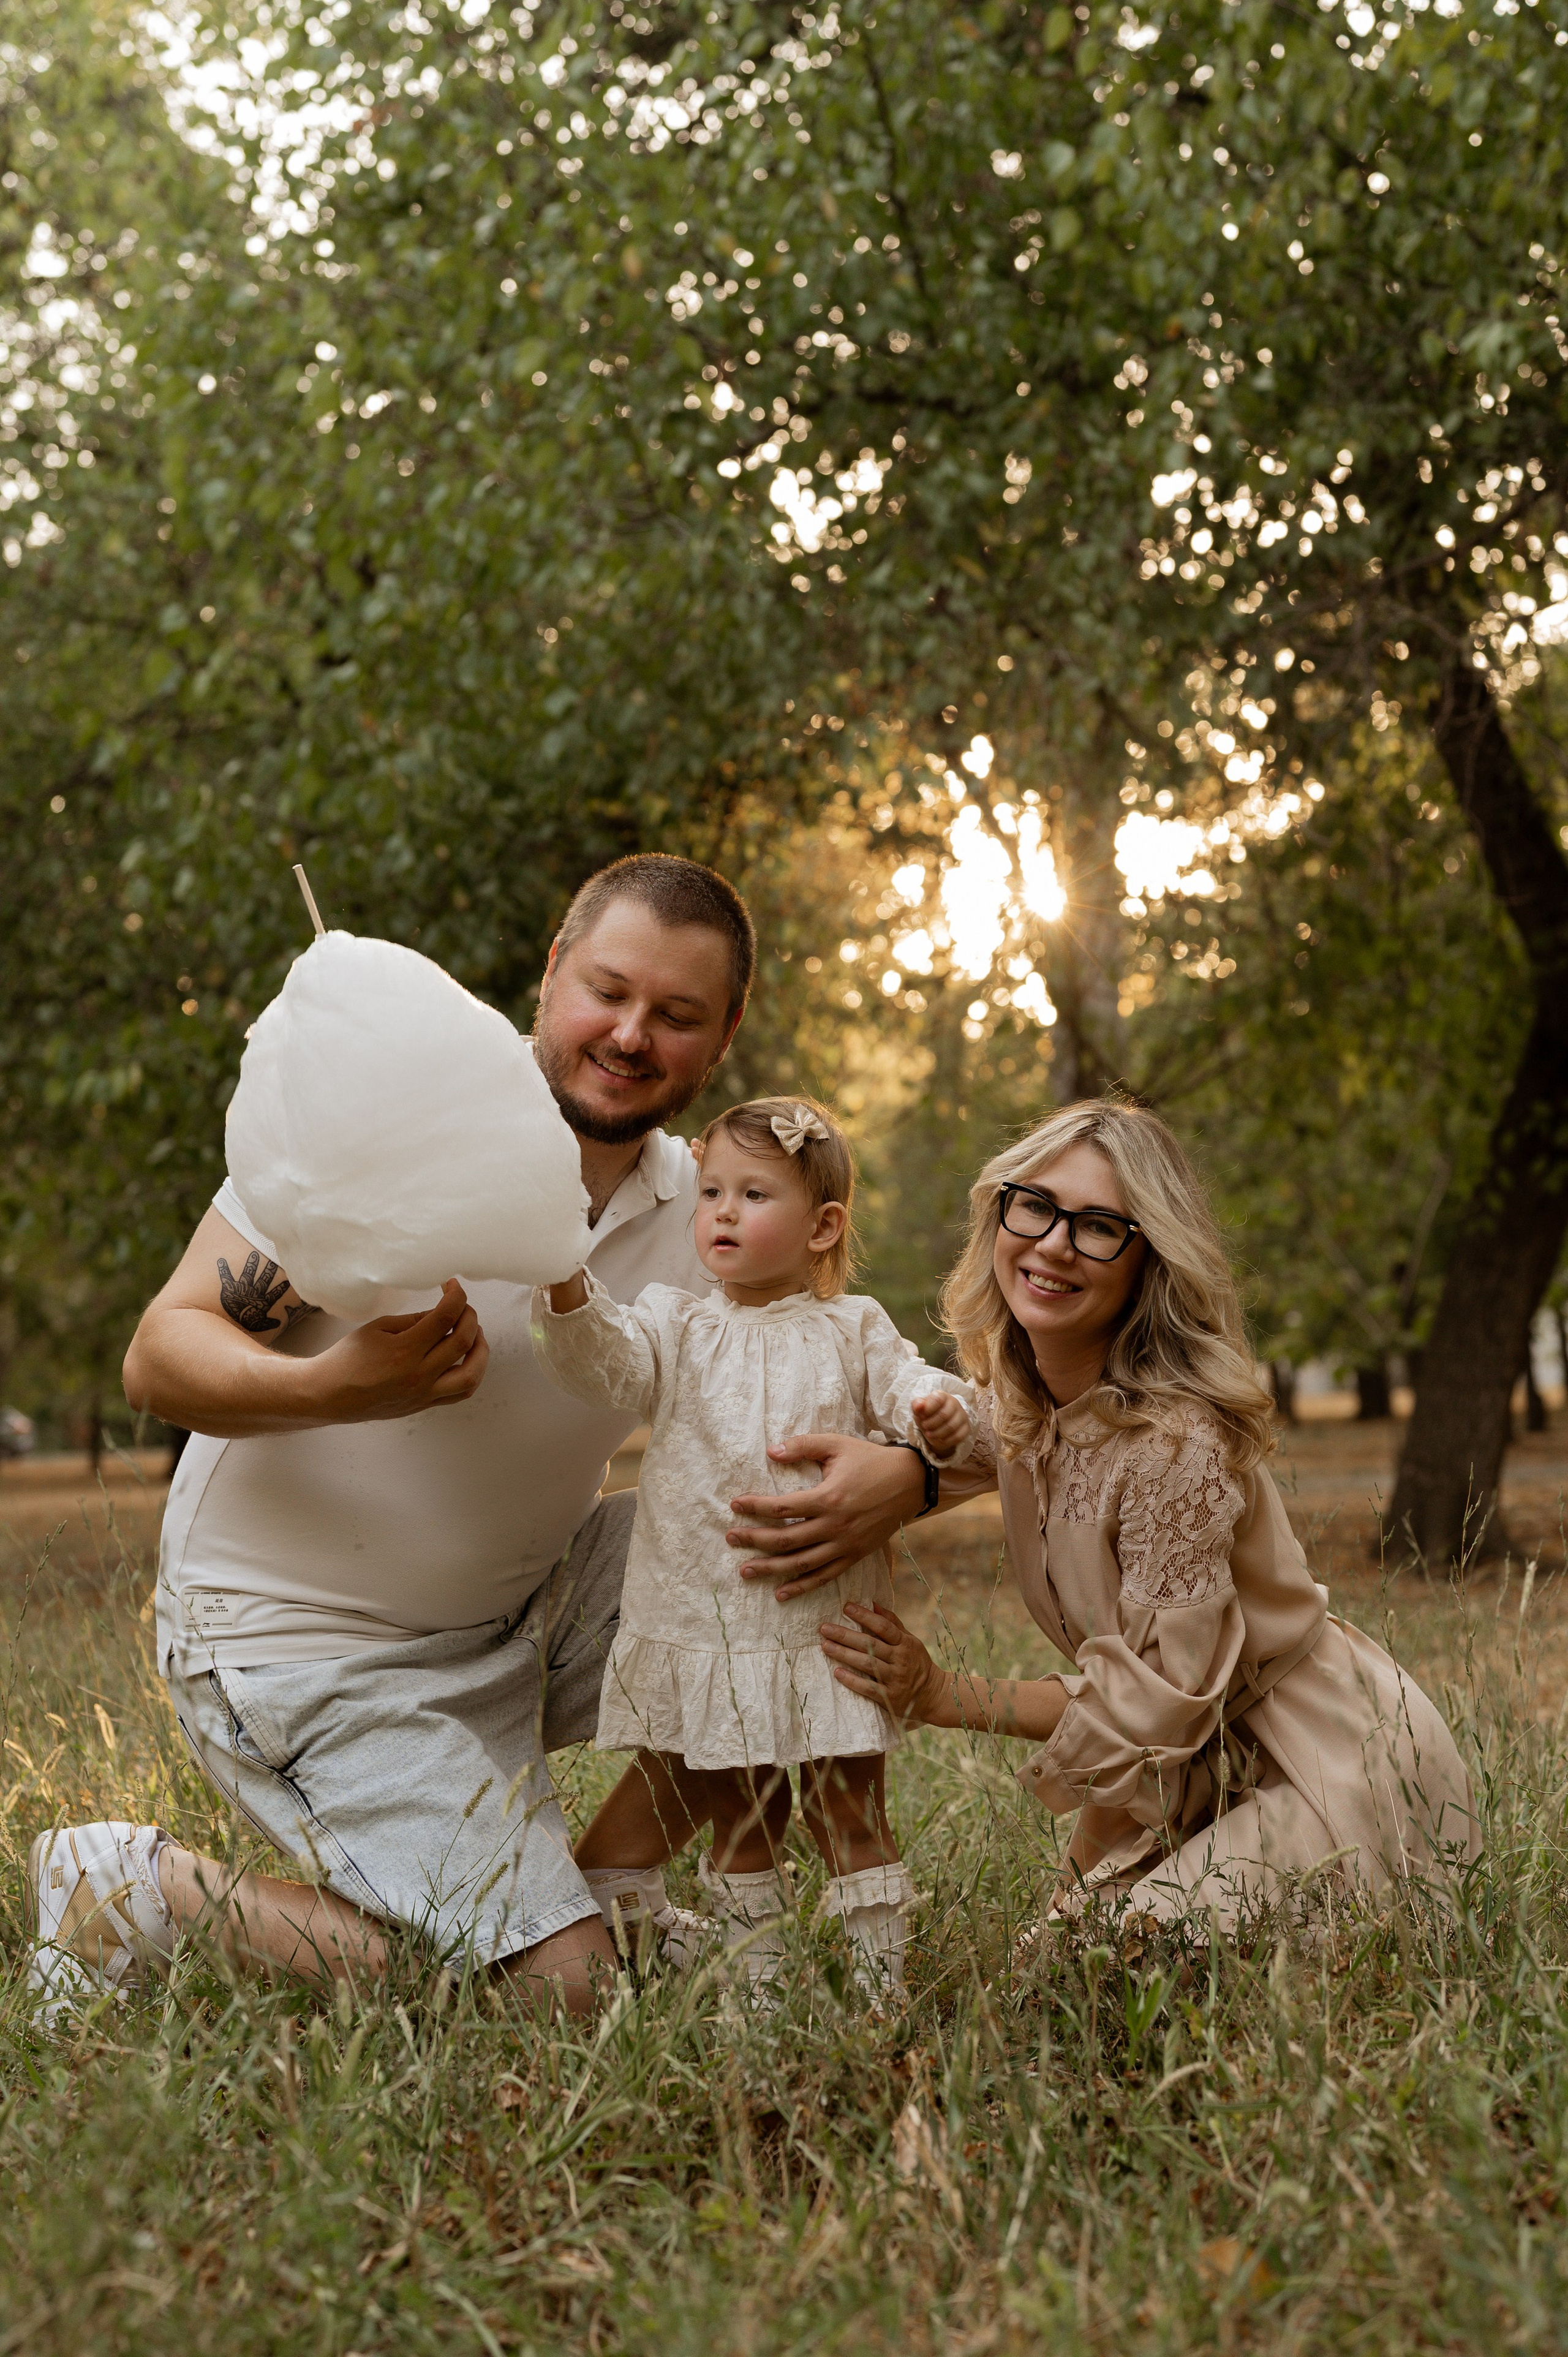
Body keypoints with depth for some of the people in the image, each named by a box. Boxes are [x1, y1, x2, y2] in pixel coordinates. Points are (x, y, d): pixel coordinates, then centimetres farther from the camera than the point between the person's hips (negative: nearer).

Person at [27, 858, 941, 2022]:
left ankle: (604, 1867, 7)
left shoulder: (707, 1218, -3)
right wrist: (337, 1388, -41)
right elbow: (163, 1354, -19)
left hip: (519, 1618, 6)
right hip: (305, 1645, -6)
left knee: (794, 1550, -8)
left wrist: (894, 1478, -28)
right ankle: (145, 1884, 1)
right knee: (564, 1986, -14)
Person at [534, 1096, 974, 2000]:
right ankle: (757, 1978, 25)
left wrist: (941, 1416, -24)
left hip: (826, 1621, -1)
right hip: (706, 1617, 1)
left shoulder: (853, 1329, 5)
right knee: (741, 1814, 13)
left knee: (849, 1812, 4)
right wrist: (570, 1288, -31)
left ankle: (886, 1977, 14)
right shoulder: (677, 1324, 5)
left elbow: (906, 1386, 0)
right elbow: (607, 1362, -12)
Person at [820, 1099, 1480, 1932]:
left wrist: (940, 1698, -19)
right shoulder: (1010, 1399, -5)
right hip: (1201, 1766, 8)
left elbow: (1154, 1697, -23)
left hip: (1333, 1772, -8)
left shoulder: (1178, 1439, -29)